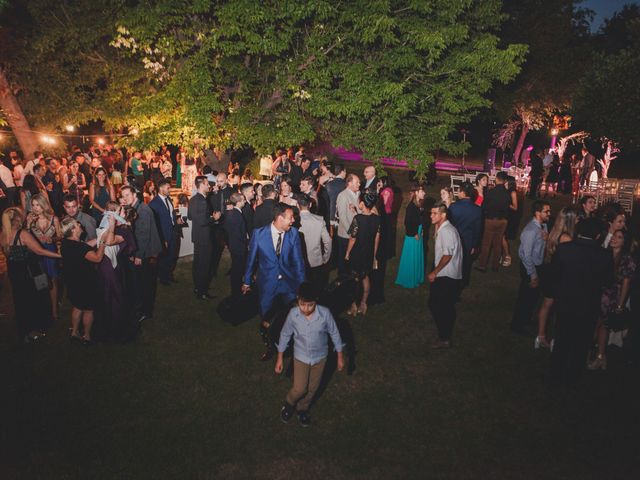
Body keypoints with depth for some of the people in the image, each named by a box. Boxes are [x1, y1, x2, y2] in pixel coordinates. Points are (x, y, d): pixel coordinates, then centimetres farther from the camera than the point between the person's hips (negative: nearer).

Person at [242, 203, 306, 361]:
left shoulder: (293, 233, -11)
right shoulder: (259, 233, -13)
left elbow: (298, 260, -4)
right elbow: (251, 258, -1)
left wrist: (302, 285, -1)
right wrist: (247, 281, 9)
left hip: (289, 283, 0)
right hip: (266, 284, 0)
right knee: (265, 321, 15)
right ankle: (269, 347, 42)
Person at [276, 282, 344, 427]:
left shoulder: (325, 313, -25)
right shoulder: (293, 314, -22)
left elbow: (334, 333, -9)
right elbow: (285, 335, -7)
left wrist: (340, 356, -1)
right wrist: (280, 358, 0)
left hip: (319, 357, 1)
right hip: (301, 357, -1)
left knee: (312, 388, 18)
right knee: (299, 389, 0)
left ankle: (302, 409, 46)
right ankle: (289, 404, 34)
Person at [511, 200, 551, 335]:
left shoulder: (543, 226, 1)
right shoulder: (531, 230, -26)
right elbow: (527, 255, -24)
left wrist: (547, 239, -12)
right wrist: (533, 275, -18)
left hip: (538, 266, 9)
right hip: (529, 267, -9)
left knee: (534, 295, 22)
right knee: (526, 297, 5)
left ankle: (525, 321, 42)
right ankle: (517, 325, 24)